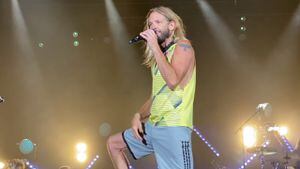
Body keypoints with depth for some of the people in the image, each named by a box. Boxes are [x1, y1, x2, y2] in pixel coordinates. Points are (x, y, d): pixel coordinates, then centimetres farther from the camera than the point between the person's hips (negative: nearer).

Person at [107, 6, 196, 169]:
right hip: (152, 126, 9)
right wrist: (138, 116, 5)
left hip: (174, 128, -9)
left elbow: (173, 81, -23)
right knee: (113, 143, 19)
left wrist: (155, 46, -17)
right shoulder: (159, 56, 18)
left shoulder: (183, 46, -5)